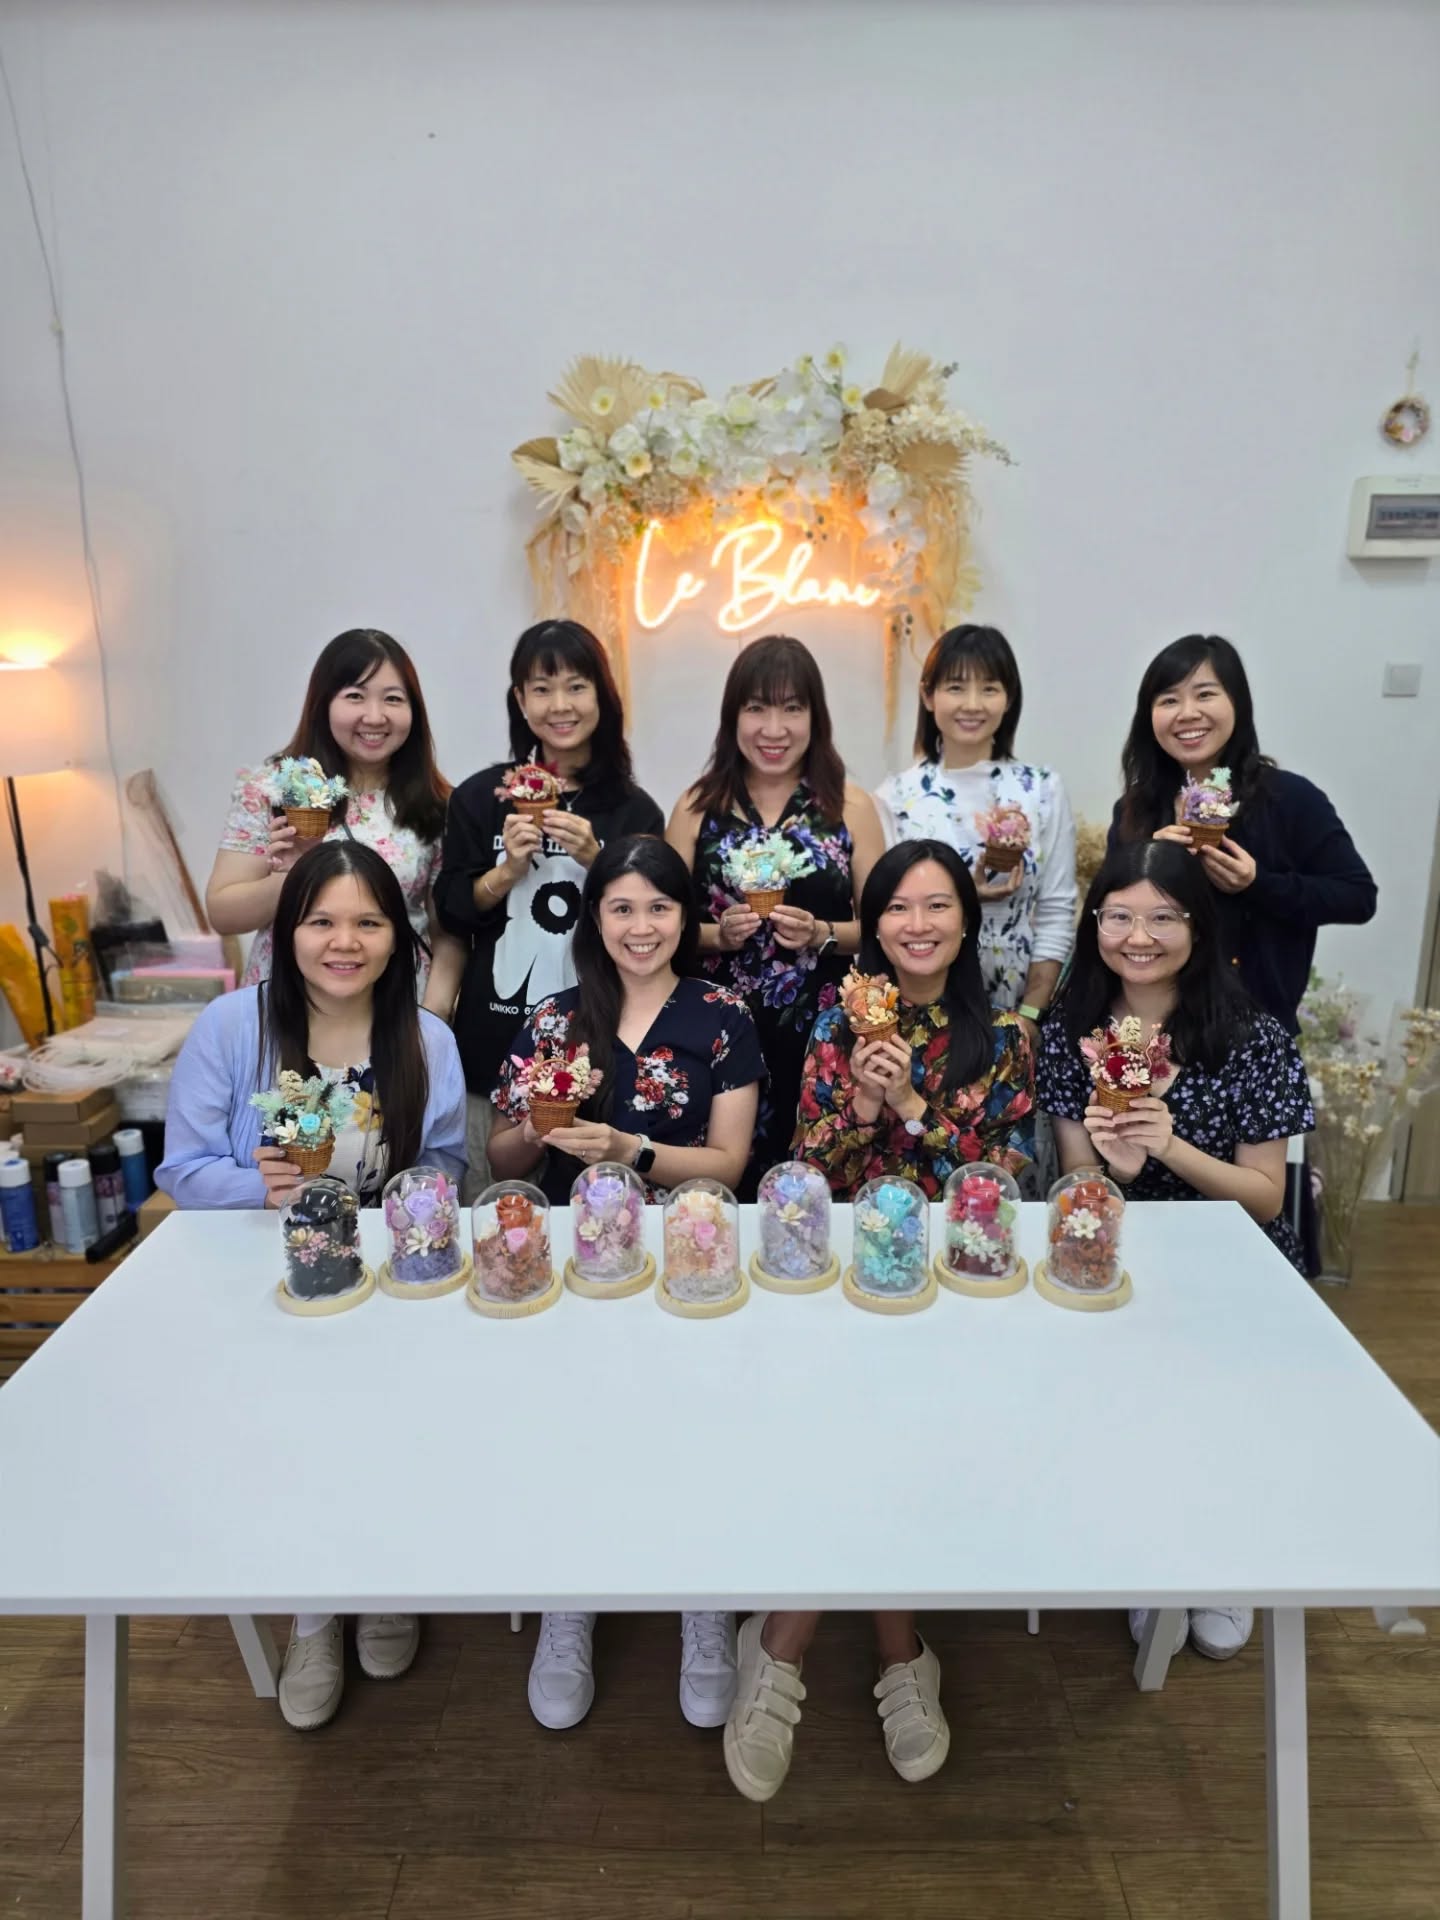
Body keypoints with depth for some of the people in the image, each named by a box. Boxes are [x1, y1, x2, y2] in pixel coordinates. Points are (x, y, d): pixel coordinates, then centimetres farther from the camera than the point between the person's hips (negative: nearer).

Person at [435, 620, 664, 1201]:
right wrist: (508, 869, -13)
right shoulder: (480, 797, 2)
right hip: (493, 1040, 1)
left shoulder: (633, 810, 0)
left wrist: (594, 860, -14)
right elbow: (451, 914, 4)